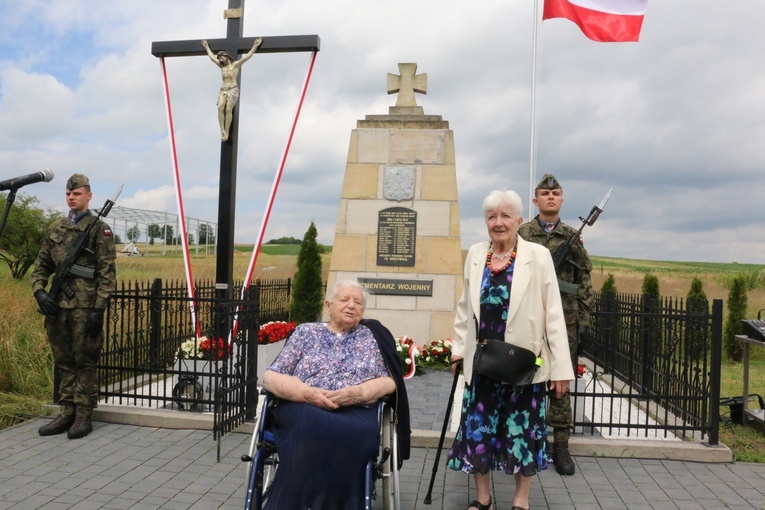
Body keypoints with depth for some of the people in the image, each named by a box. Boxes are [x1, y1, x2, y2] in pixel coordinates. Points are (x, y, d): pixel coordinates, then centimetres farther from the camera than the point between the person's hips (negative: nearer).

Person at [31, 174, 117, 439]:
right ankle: (67, 413, 22)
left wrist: (98, 310, -14)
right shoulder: (55, 229, 15)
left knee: (84, 362, 1)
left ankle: (83, 416, 10)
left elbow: (107, 274, -8)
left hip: (85, 307, -6)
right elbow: (41, 266, 19)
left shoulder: (99, 229, -3)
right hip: (57, 306, 6)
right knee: (64, 362, 12)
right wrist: (39, 291, -1)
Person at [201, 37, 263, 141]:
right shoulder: (221, 66, 20)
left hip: (233, 89, -4)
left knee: (228, 109, -19)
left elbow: (248, 56, 0)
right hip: (223, 89, 4)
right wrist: (207, 47, 43)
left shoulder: (235, 64, 6)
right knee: (220, 107, -20)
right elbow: (212, 57, 34)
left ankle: (227, 132, -18)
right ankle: (222, 130, -25)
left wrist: (255, 45, -3)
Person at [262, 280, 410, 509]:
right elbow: (271, 376, 9)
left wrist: (358, 393, -11)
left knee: (354, 432, -36)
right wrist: (307, 393, -10)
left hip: (356, 411, 1)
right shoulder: (305, 332, 15)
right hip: (303, 407, 0)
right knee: (314, 426, -37)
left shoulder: (373, 336, 17)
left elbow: (389, 381, 10)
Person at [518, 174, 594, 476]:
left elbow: (584, 281, 9)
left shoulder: (573, 237, 9)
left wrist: (584, 320, 3)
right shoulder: (521, 235, 4)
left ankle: (560, 445, 15)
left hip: (564, 320, 1)